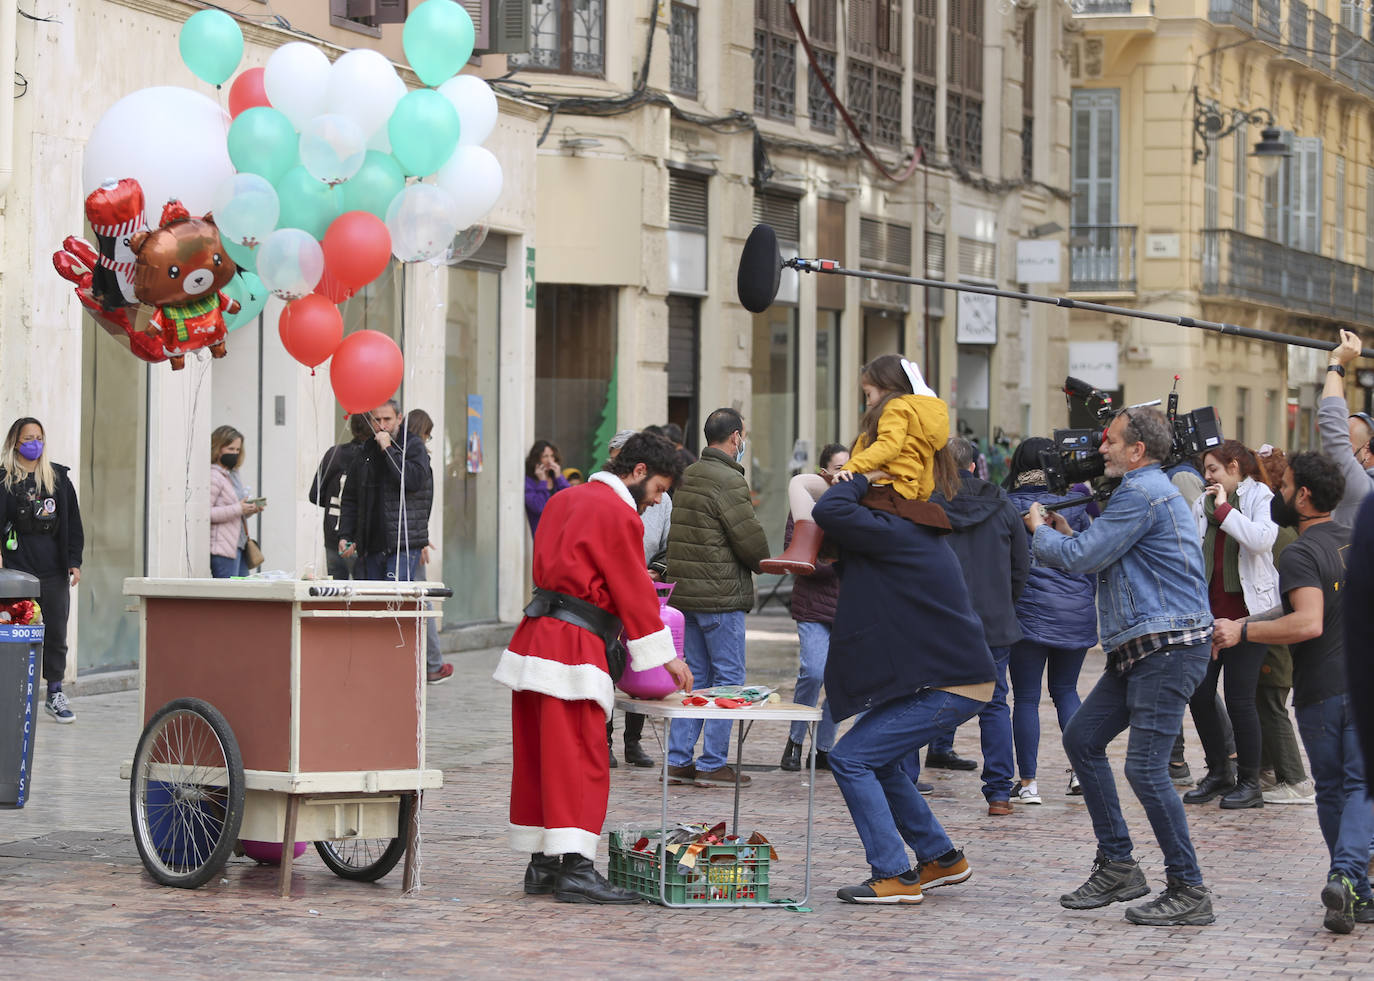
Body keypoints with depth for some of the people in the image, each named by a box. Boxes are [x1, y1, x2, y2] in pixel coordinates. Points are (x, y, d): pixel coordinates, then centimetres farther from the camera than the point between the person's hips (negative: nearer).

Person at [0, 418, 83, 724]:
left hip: (54, 569, 3)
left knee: (56, 632, 4)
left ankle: (55, 695, 14)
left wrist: (74, 561, 6)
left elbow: (72, 522, 12)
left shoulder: (59, 476, 12)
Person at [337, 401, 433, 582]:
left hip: (404, 546, -6)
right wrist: (345, 536, 9)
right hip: (371, 546, 6)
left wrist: (389, 450, -13)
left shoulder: (414, 447, 1)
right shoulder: (367, 453, 16)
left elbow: (415, 480, -18)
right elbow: (350, 499, 21)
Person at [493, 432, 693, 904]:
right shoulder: (619, 514, -9)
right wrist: (665, 656, -2)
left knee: (537, 758, 10)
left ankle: (541, 865, 14)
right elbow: (635, 591, -8)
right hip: (574, 648, -9)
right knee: (581, 761, -10)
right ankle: (574, 869, -15)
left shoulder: (564, 500, 19)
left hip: (536, 634, 9)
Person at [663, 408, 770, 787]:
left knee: (696, 676, 14)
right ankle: (712, 764, 1)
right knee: (728, 678, 0)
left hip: (685, 591, 8)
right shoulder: (728, 481, -16)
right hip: (721, 596, -8)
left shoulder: (687, 477, 11)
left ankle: (679, 761, 13)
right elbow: (752, 542, -16)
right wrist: (761, 563, 6)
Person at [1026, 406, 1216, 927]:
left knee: (1146, 767, -13)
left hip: (1169, 648, -11)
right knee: (1081, 739, 13)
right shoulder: (1149, 491, 20)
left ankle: (1189, 892, -7)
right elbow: (1103, 562, 26)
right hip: (1139, 650, 11)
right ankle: (1117, 867, 16)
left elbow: (1079, 557, -15)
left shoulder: (1142, 494, -14)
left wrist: (1041, 531, 3)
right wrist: (1065, 535, 14)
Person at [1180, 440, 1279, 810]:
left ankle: (1249, 782, 7)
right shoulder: (1203, 503, 11)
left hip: (1248, 611, -6)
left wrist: (1224, 509, -18)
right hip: (1210, 611, 6)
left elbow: (1262, 539, -24)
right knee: (1198, 694, 3)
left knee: (1239, 698, -6)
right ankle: (1219, 772, 18)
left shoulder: (1261, 498, -5)